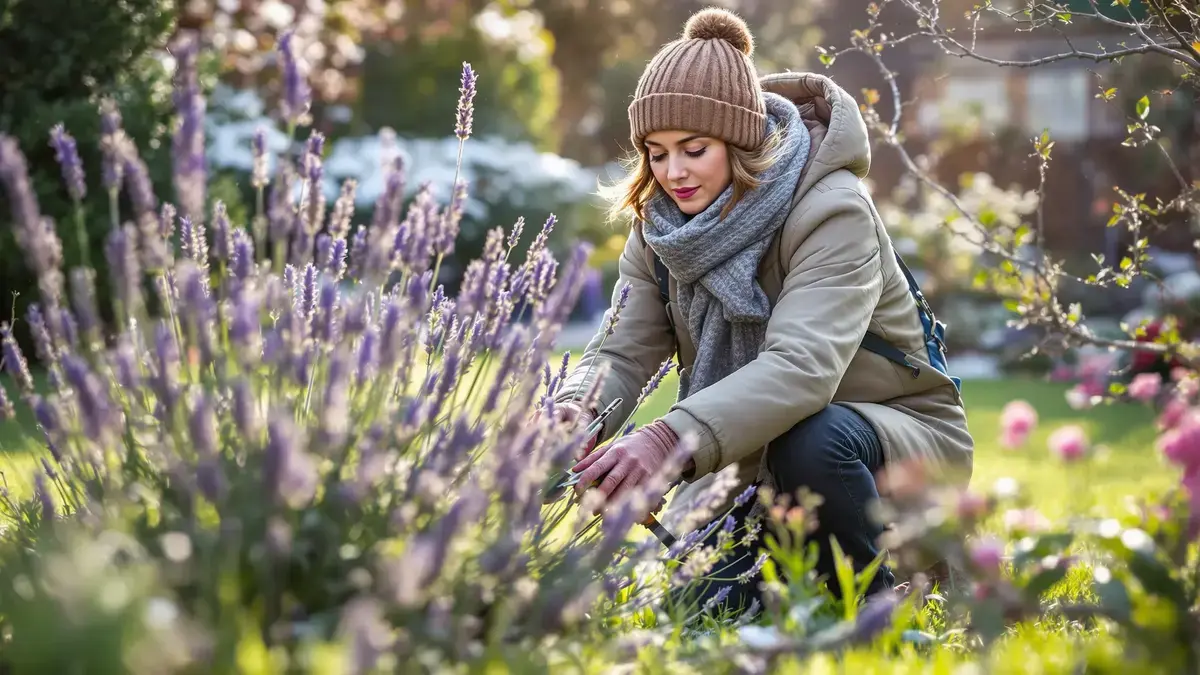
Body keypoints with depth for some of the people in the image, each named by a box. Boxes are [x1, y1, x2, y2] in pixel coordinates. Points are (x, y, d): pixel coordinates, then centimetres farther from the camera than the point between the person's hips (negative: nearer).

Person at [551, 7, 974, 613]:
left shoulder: (833, 211, -25)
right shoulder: (660, 225, -4)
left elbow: (802, 367, -40)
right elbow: (623, 351, -13)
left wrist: (671, 439, -55)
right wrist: (578, 414, -37)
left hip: (894, 436, -6)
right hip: (755, 459, 6)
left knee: (811, 440, -37)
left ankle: (877, 612, -11)